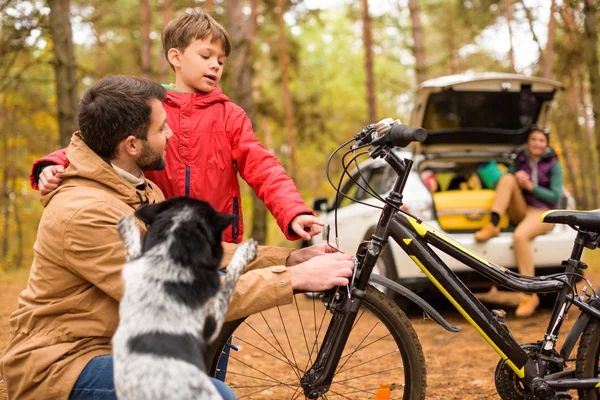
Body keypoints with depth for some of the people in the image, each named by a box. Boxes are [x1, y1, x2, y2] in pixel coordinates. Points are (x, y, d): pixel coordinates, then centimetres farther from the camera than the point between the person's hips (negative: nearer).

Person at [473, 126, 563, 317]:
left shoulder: (553, 165, 2)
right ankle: (492, 226, -30)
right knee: (507, 178, -21)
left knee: (520, 236, -37)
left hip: (543, 213, -4)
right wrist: (516, 178, -11)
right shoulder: (520, 161, 12)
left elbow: (555, 196, -6)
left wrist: (530, 186, -16)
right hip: (522, 210, 4)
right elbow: (501, 184, 9)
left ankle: (530, 295, -34)